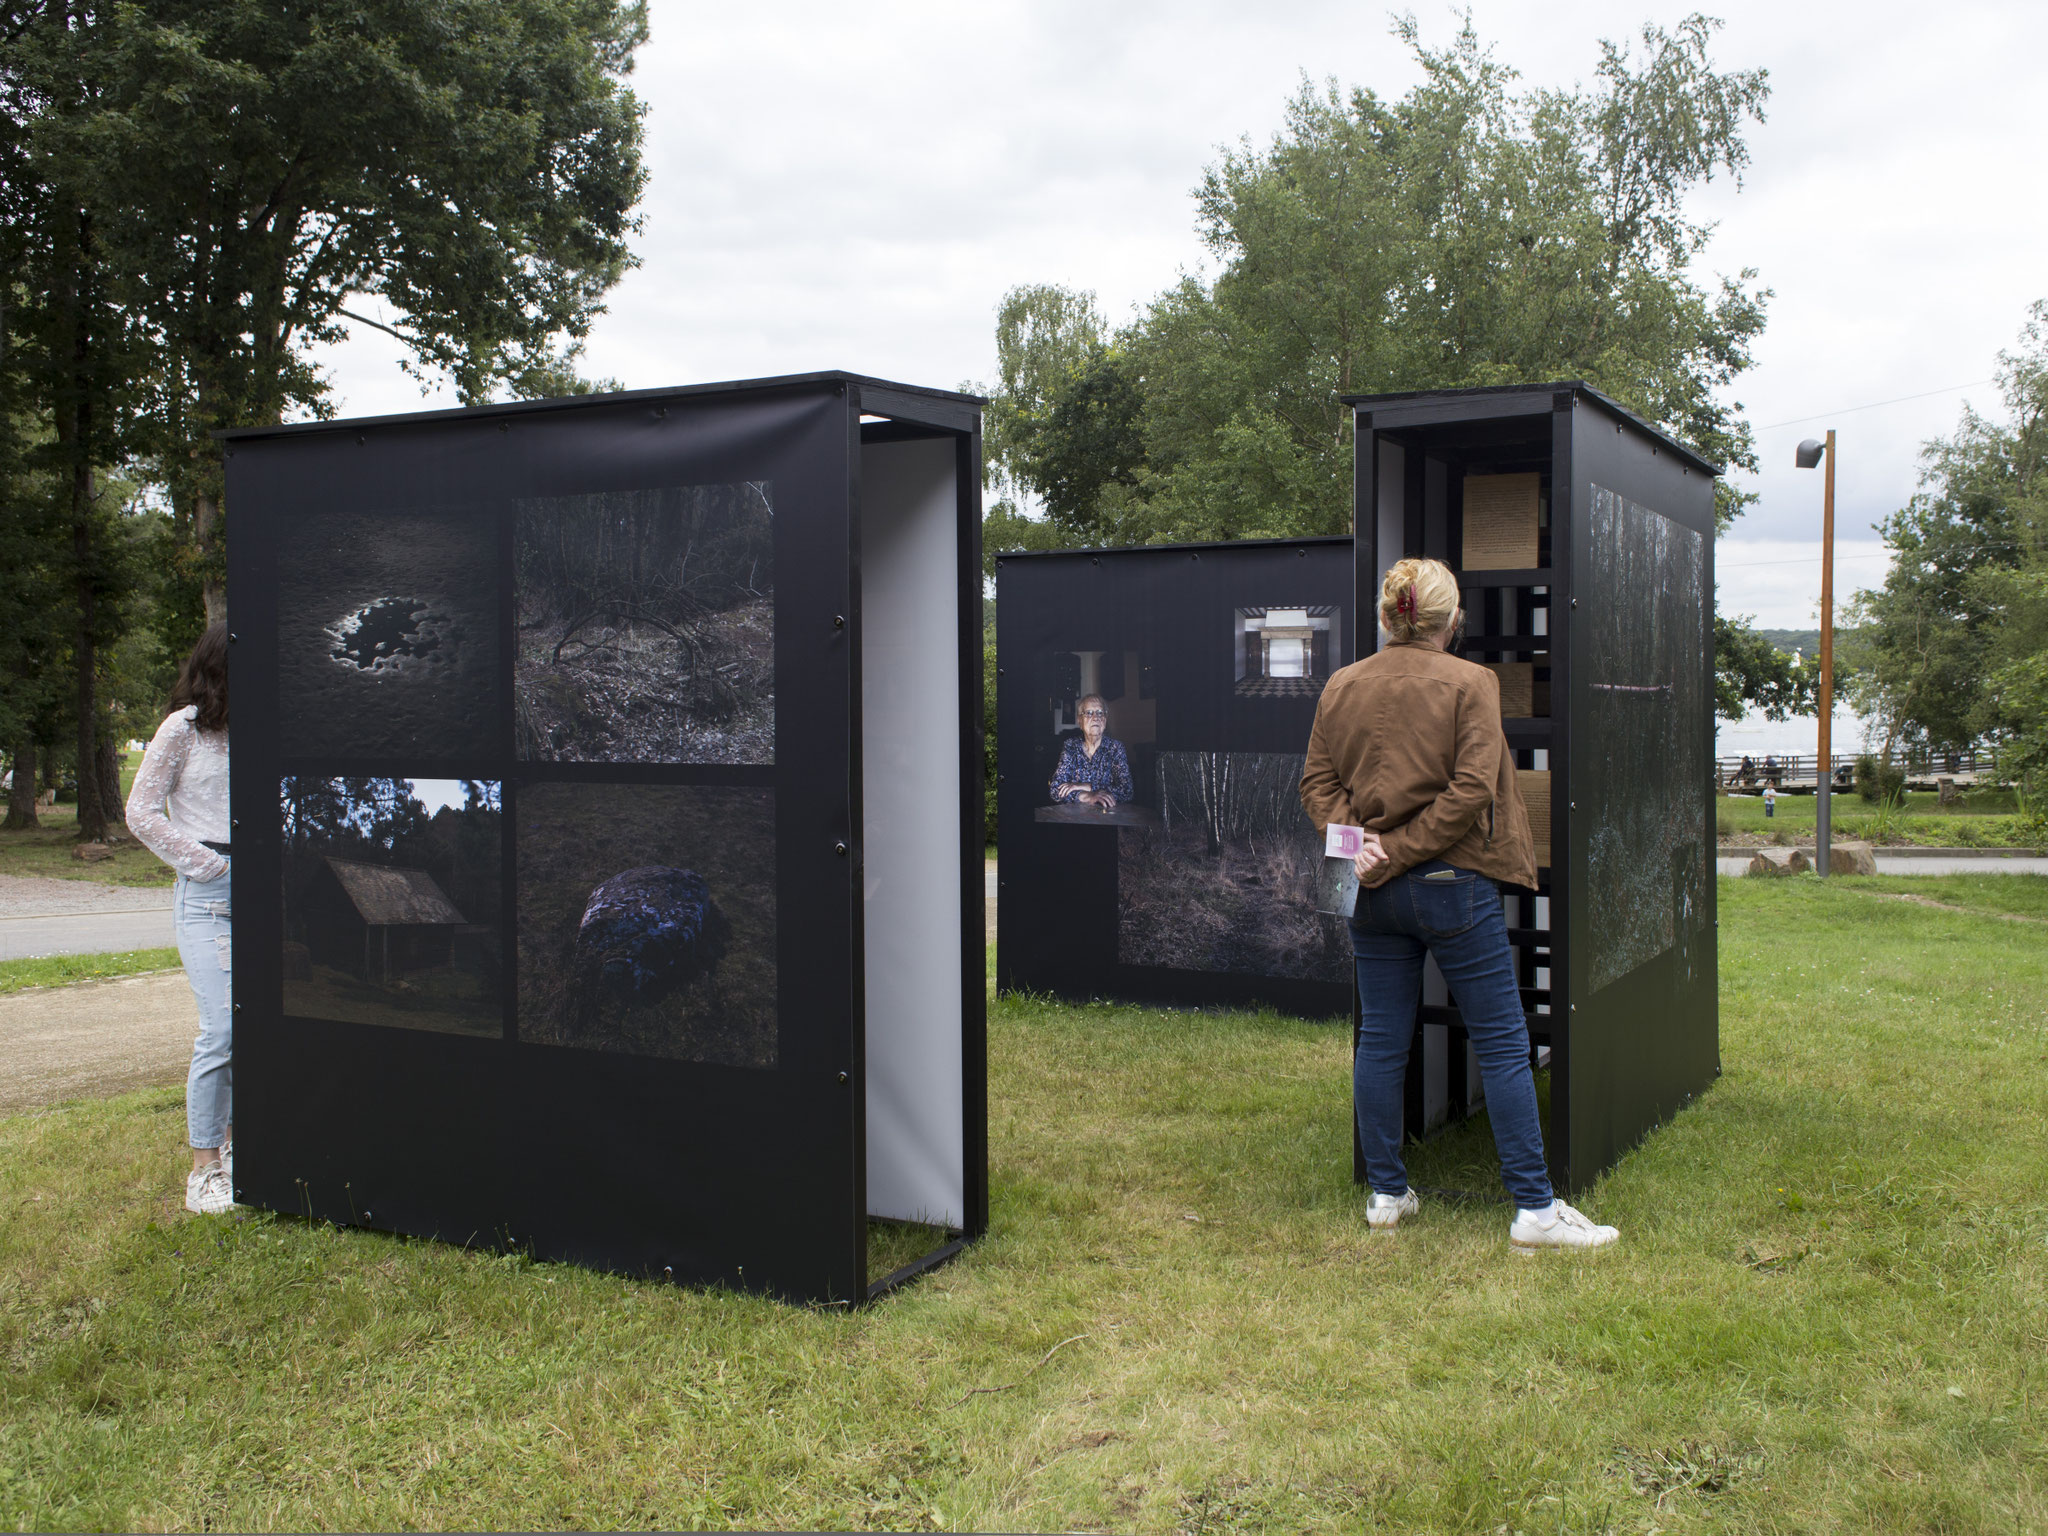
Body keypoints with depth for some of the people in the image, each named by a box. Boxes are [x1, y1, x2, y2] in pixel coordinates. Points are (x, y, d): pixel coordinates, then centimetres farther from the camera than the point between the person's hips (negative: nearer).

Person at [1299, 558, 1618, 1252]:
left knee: (1381, 1040, 11)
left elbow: (1318, 783, 5)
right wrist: (1401, 849, -11)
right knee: (1503, 1044, 1)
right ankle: (1534, 1208, 4)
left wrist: (1360, 839, -6)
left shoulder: (1341, 686, 6)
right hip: (1452, 883, -5)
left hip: (1372, 890, 5)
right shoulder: (1469, 683, -6)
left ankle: (1386, 1193, 19)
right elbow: (1470, 790, -14)